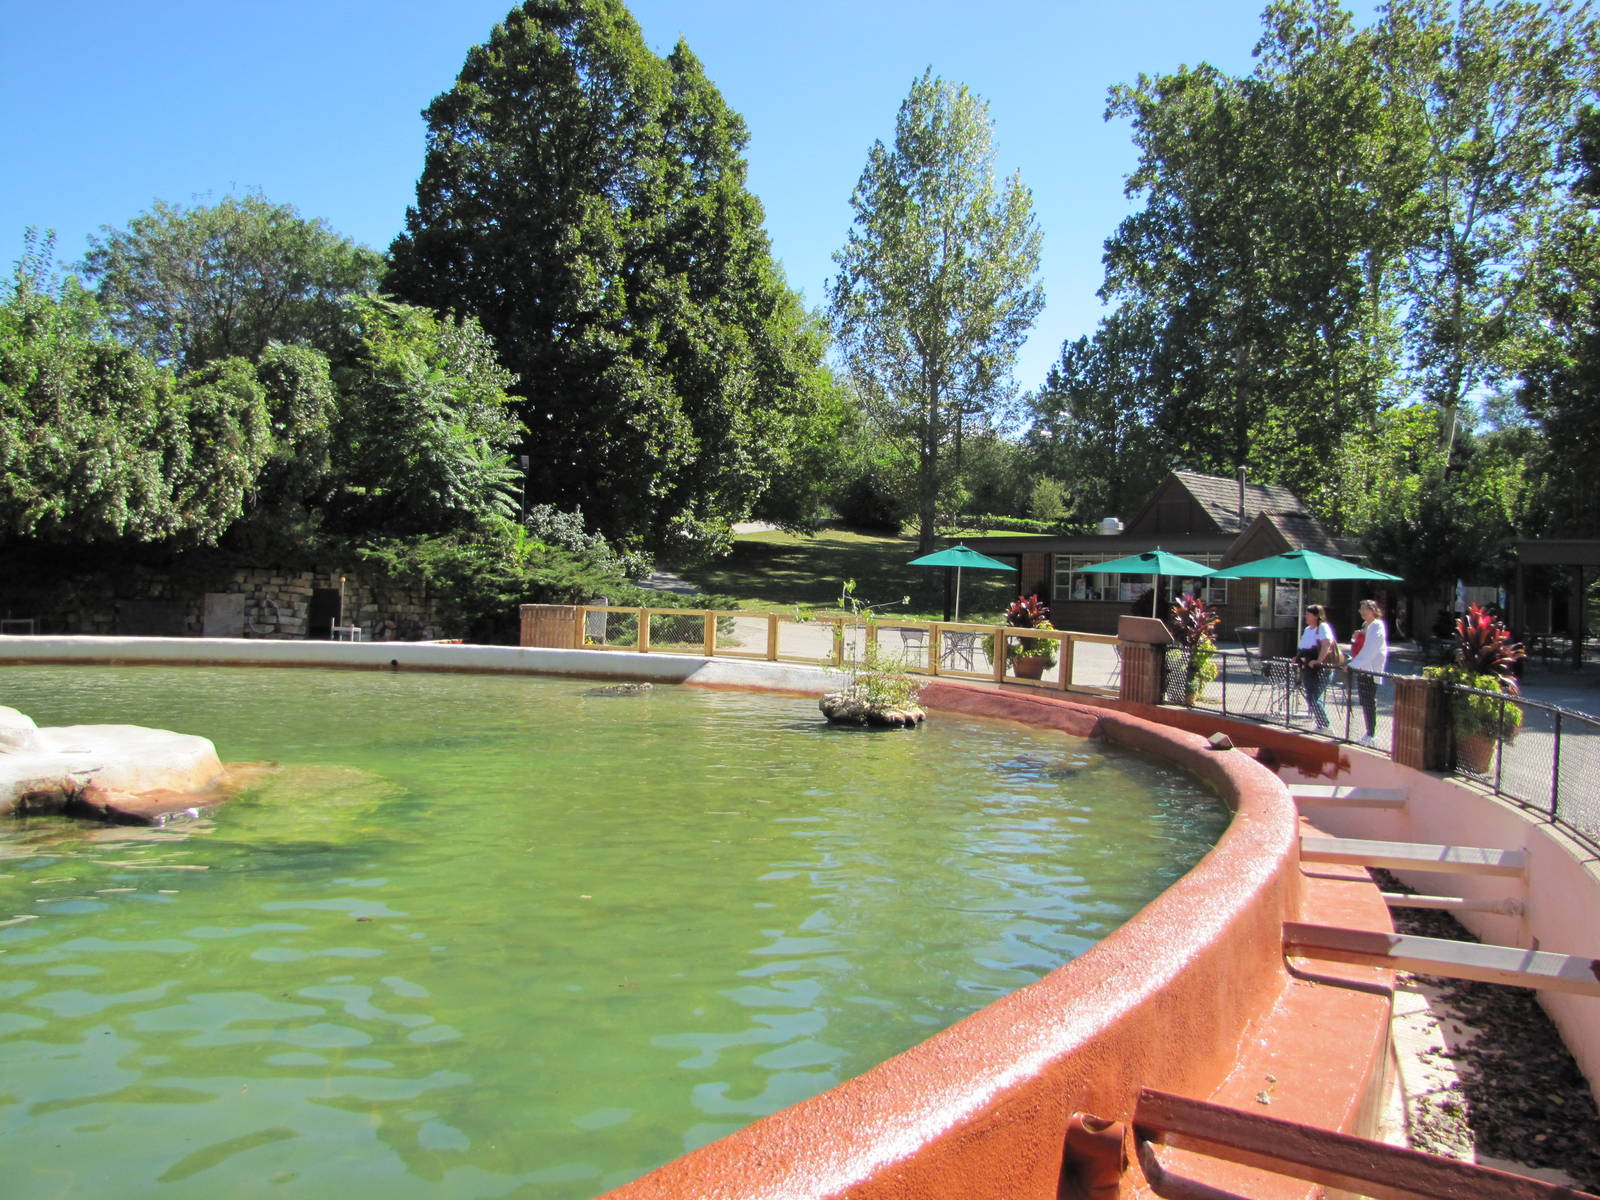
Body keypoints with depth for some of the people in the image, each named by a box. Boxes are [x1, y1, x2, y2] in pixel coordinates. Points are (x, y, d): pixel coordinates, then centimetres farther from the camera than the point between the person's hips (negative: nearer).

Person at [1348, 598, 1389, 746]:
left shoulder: (1377, 627, -10)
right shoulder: (1365, 625, 16)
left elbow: (1369, 650, -19)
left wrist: (1353, 665, -23)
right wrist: (1355, 638, 5)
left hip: (1371, 670, -8)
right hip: (1361, 669, 8)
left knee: (1369, 702, -7)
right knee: (1364, 702, 10)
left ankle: (1370, 735, -4)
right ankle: (1369, 733, 16)